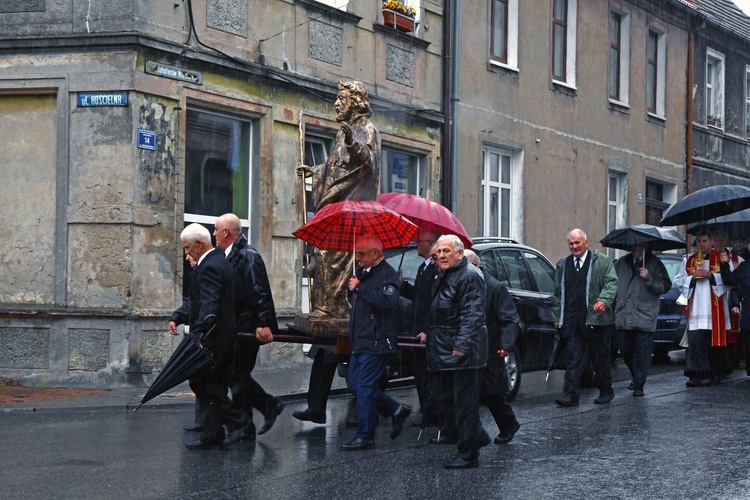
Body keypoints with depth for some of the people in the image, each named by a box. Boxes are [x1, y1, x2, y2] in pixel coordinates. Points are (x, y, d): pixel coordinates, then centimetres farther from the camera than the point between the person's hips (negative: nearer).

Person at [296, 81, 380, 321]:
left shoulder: (366, 130, -4)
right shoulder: (345, 131, 22)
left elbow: (369, 160, -22)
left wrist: (352, 144, -38)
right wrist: (313, 171, 41)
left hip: (349, 204, -9)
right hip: (333, 202, 9)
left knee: (332, 253, -15)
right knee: (323, 253, 5)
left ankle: (332, 305, -14)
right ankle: (324, 304, 8)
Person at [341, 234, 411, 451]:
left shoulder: (387, 274, -13)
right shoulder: (364, 272, 17)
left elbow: (388, 301, -31)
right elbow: (356, 300, 29)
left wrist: (359, 288, -25)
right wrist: (353, 286, 7)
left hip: (376, 342, -10)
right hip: (360, 341, 10)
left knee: (365, 387, -7)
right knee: (354, 384, 12)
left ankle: (365, 437, 1)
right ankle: (396, 410, 24)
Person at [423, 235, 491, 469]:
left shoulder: (469, 276, -13)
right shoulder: (445, 277, 19)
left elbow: (472, 315, -21)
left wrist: (462, 346, -27)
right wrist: (429, 334, 21)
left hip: (462, 352, -10)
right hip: (443, 353, 10)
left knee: (464, 403, -4)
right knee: (443, 398, 12)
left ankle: (468, 454, 2)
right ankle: (478, 436, 24)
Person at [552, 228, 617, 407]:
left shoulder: (602, 261, 3)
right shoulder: (562, 264, 17)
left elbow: (611, 282, -6)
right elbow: (558, 292, 20)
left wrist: (604, 300, -24)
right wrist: (557, 316, 15)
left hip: (596, 319, -3)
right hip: (571, 320, 3)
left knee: (600, 359, 7)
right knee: (572, 359, -3)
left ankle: (606, 392, 21)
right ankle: (571, 395, -6)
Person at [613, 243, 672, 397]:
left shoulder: (655, 263, 2)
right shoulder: (622, 263, 13)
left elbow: (665, 286, -4)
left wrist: (649, 278, -17)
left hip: (644, 318, -4)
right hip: (623, 317, 4)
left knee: (642, 353, -4)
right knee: (626, 352, 10)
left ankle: (639, 385, 3)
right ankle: (636, 377, 32)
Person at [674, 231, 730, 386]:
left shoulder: (721, 258, 6)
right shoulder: (688, 261, 16)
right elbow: (679, 280, 12)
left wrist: (711, 275, -14)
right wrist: (692, 278, -5)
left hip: (714, 308, -2)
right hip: (695, 308, 2)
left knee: (714, 342, 0)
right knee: (695, 342, -6)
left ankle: (715, 374, 9)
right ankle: (696, 375, -8)